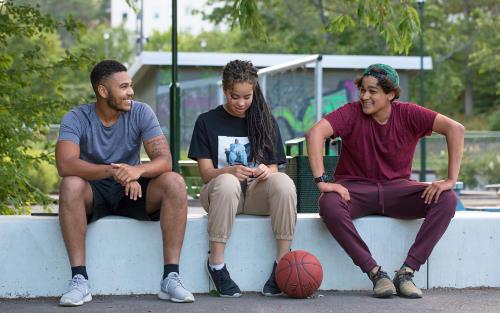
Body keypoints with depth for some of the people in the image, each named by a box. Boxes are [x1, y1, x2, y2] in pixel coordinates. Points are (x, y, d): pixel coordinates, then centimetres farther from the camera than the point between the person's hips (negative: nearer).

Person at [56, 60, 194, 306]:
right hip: (94, 194, -2)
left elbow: (165, 160, -16)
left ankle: (171, 277, -26)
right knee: (70, 185, -34)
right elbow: (65, 165, -29)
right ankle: (79, 279, -33)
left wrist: (139, 170, -40)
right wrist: (112, 171, -43)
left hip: (133, 193, 2)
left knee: (174, 183, -25)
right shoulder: (76, 119, -12)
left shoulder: (141, 113, -6)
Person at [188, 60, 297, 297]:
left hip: (257, 193, 2)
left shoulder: (265, 121, 12)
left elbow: (274, 167, 8)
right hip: (220, 192, -2)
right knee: (227, 182, -38)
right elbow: (206, 173, -2)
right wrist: (231, 171, -24)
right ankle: (216, 263, -29)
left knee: (283, 182, -32)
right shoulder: (207, 122, 6)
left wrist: (266, 171, -18)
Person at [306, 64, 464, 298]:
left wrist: (451, 180, -22)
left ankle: (406, 273, -22)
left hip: (396, 189, 2)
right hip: (355, 188, -2)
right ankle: (375, 272, -27)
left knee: (447, 199, -23)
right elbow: (315, 133, -24)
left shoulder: (408, 114, -7)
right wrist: (322, 181, -34)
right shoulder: (352, 113, -10)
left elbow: (454, 128, -13)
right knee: (329, 204, -35)